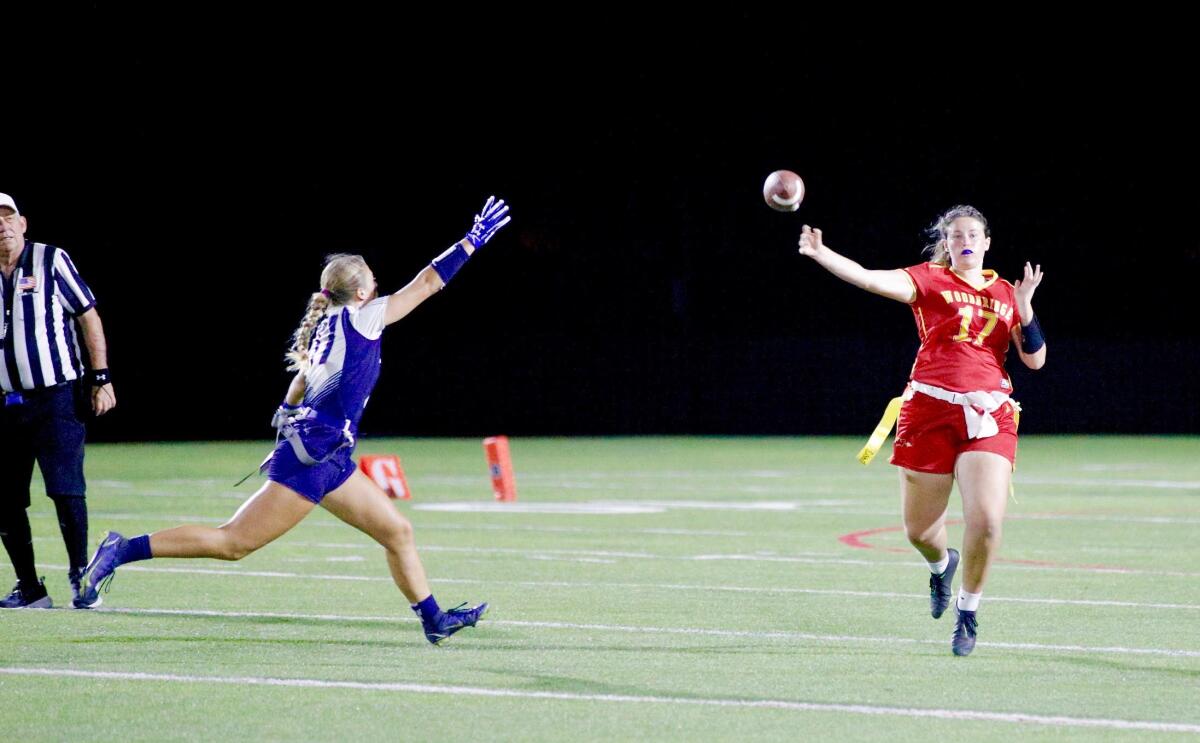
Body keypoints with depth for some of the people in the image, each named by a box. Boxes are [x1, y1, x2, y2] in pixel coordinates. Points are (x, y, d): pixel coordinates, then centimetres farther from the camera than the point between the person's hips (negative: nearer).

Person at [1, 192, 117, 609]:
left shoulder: (51, 261, -3)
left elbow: (88, 318, 0)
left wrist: (101, 379, -4)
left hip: (55, 398, -5)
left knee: (65, 490, -14)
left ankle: (81, 577, -3)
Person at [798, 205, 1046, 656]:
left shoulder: (1005, 294, 13)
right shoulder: (929, 281, 3)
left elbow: (1034, 360, 10)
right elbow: (870, 280, -14)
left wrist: (1024, 308, -4)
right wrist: (820, 254, -28)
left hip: (987, 416, 1)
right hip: (930, 411, -1)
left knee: (986, 520, -16)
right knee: (919, 531, 6)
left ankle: (968, 612, 6)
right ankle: (941, 565, 44)